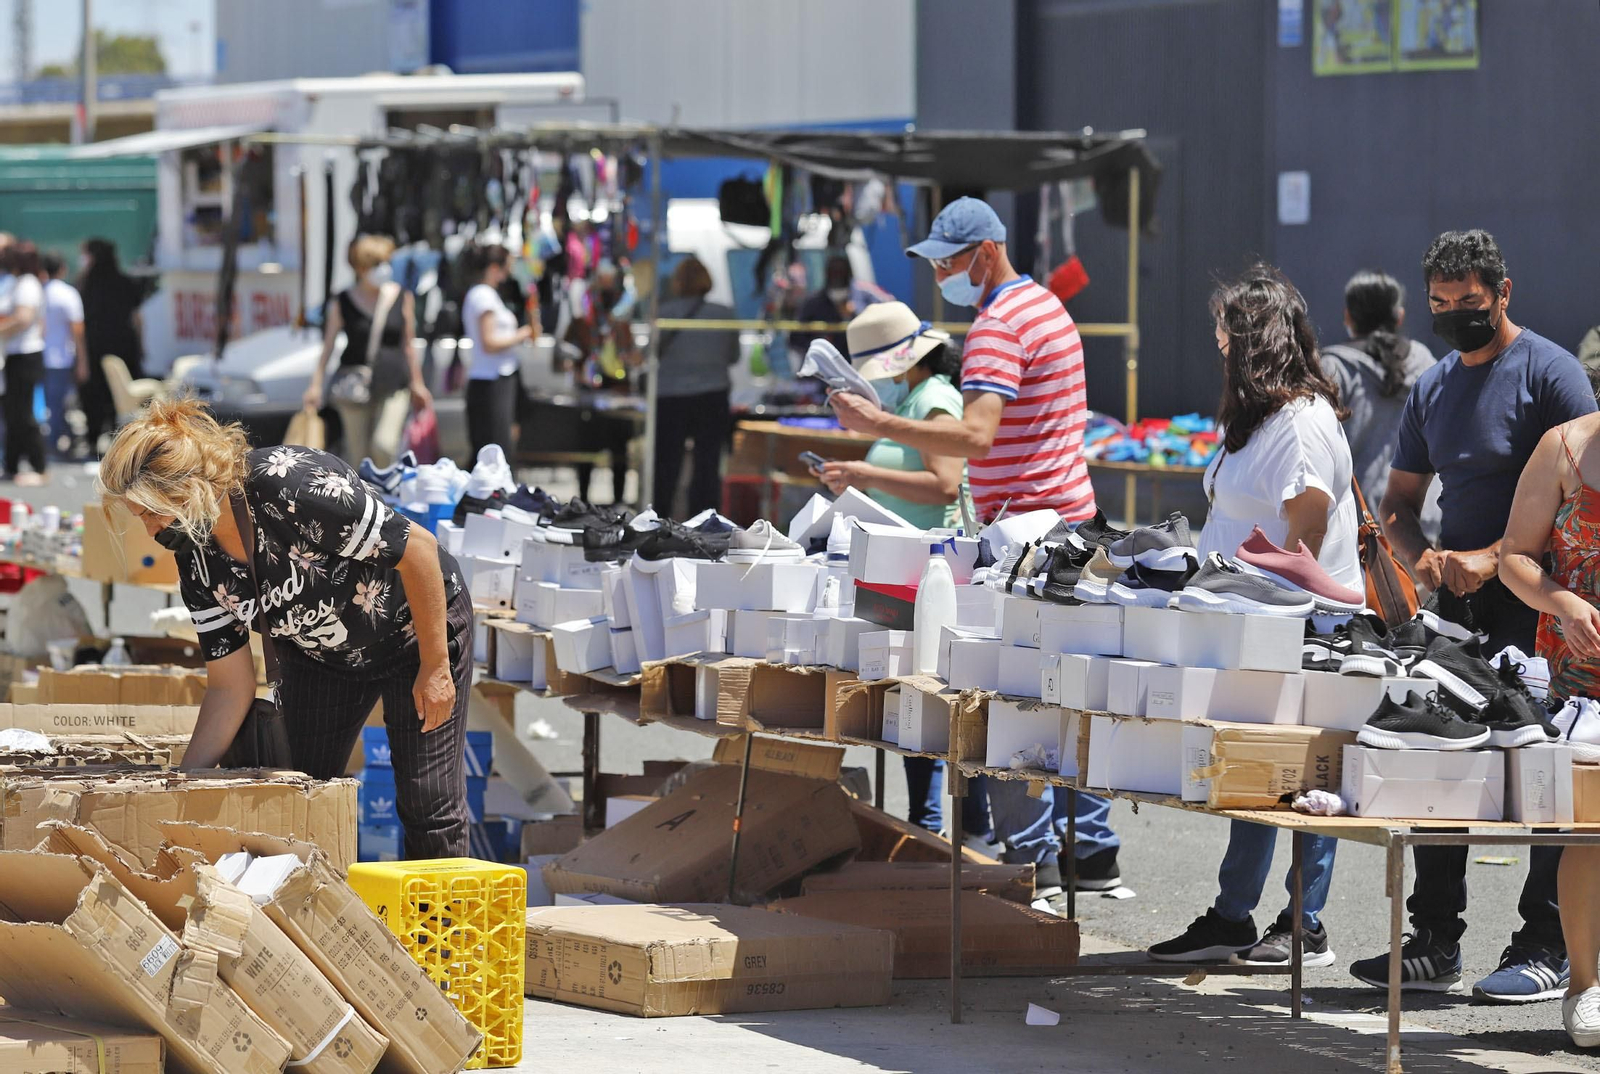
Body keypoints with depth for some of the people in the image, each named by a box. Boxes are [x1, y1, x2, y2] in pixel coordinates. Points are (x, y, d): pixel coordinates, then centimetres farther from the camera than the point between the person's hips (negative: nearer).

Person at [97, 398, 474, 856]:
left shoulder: (289, 485, -36)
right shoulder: (197, 562, -14)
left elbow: (419, 547, -28)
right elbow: (230, 687, -6)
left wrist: (435, 667, -21)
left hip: (418, 632, -6)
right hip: (319, 656, 6)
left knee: (428, 807, -5)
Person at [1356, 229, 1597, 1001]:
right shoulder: (1431, 389, 15)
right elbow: (1397, 504, 21)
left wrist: (1492, 557, -20)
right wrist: (1420, 556, -2)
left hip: (1535, 600, -7)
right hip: (1458, 606, 7)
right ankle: (1434, 946, 15)